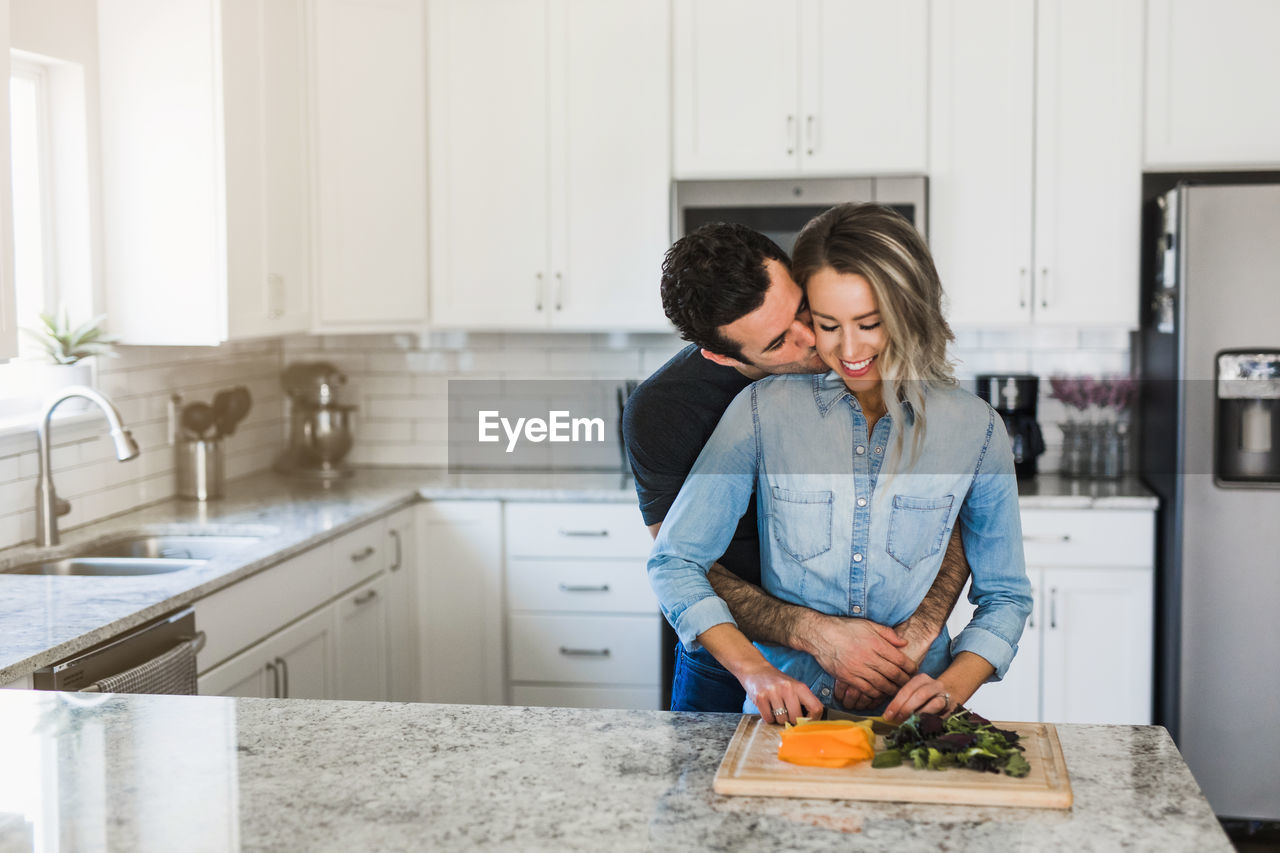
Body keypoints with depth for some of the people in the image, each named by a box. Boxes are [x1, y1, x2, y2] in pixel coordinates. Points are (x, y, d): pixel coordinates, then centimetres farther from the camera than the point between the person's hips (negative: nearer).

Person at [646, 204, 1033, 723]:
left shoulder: (974, 430, 2)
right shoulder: (764, 411, -1)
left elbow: (1004, 596, 11)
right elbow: (675, 563, 0)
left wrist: (952, 687, -7)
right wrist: (753, 670, -12)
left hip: (910, 716, 1)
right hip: (786, 714, -1)